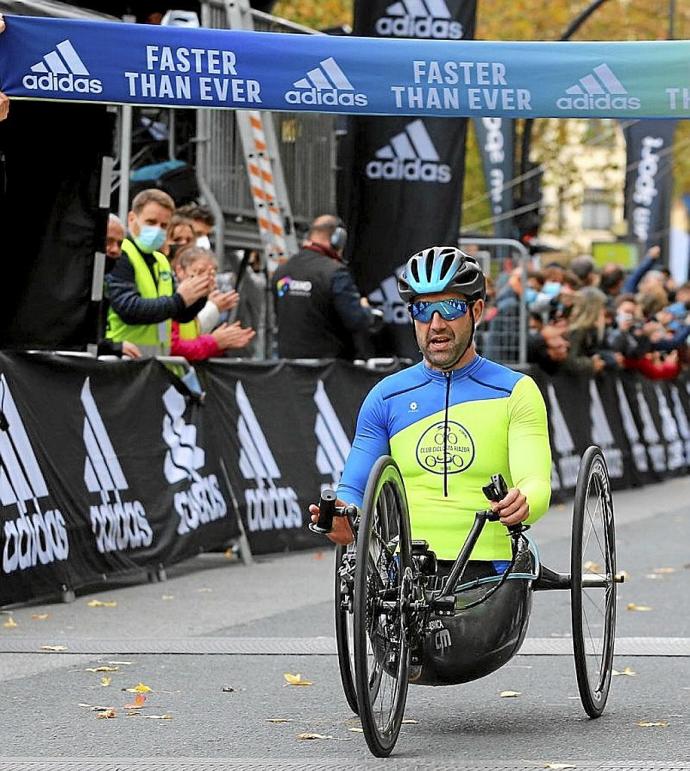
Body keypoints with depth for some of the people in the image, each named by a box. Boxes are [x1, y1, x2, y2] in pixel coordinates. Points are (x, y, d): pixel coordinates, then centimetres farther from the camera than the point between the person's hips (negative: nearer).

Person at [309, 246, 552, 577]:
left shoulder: (516, 392, 5)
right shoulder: (386, 397, 12)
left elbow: (537, 483, -7)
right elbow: (353, 490, 11)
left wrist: (522, 504, -32)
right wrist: (342, 520, -14)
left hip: (489, 571, -1)